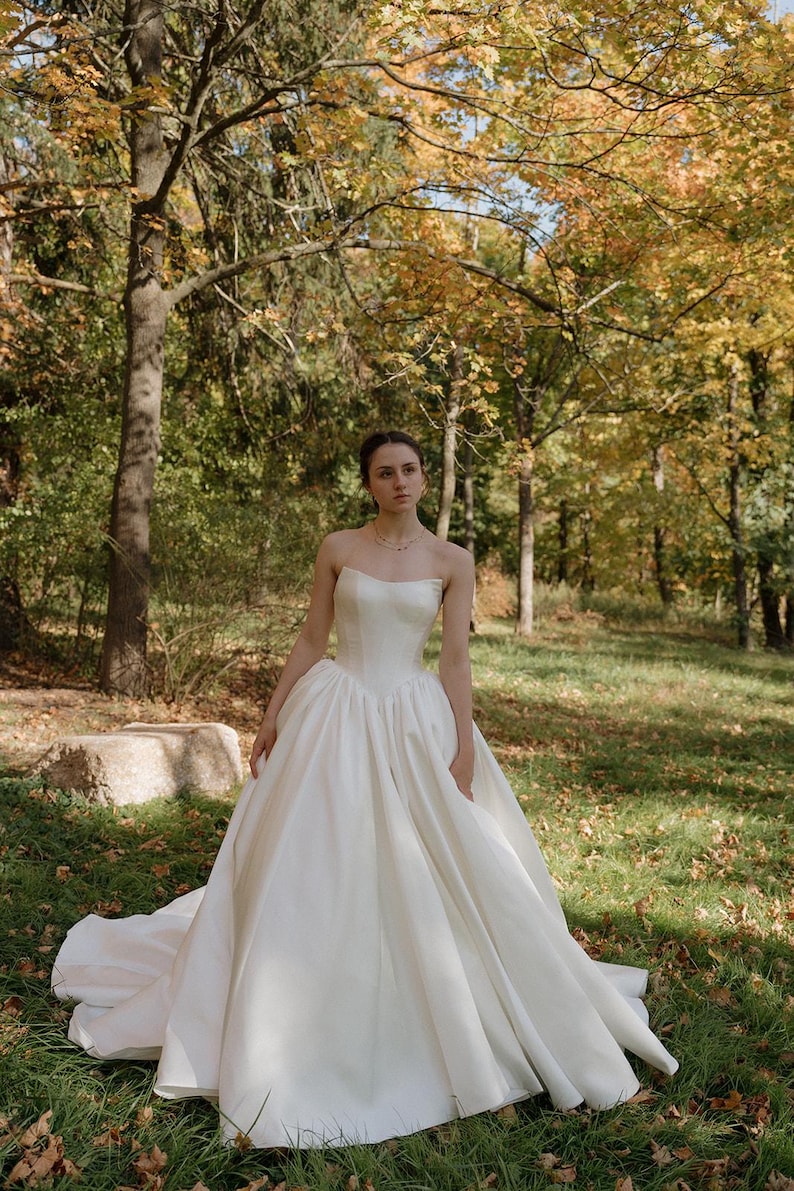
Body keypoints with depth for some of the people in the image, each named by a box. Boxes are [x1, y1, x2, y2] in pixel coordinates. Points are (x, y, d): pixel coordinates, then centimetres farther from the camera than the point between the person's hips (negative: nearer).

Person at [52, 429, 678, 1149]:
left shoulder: (452, 561, 0)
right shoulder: (338, 548, 1)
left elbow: (457, 660, -1)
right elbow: (311, 640, 5)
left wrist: (464, 748, -7)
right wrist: (273, 716, 4)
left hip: (414, 724, 0)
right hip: (334, 717, 0)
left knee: (429, 876, 3)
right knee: (316, 870, 3)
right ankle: (301, 1022, 21)